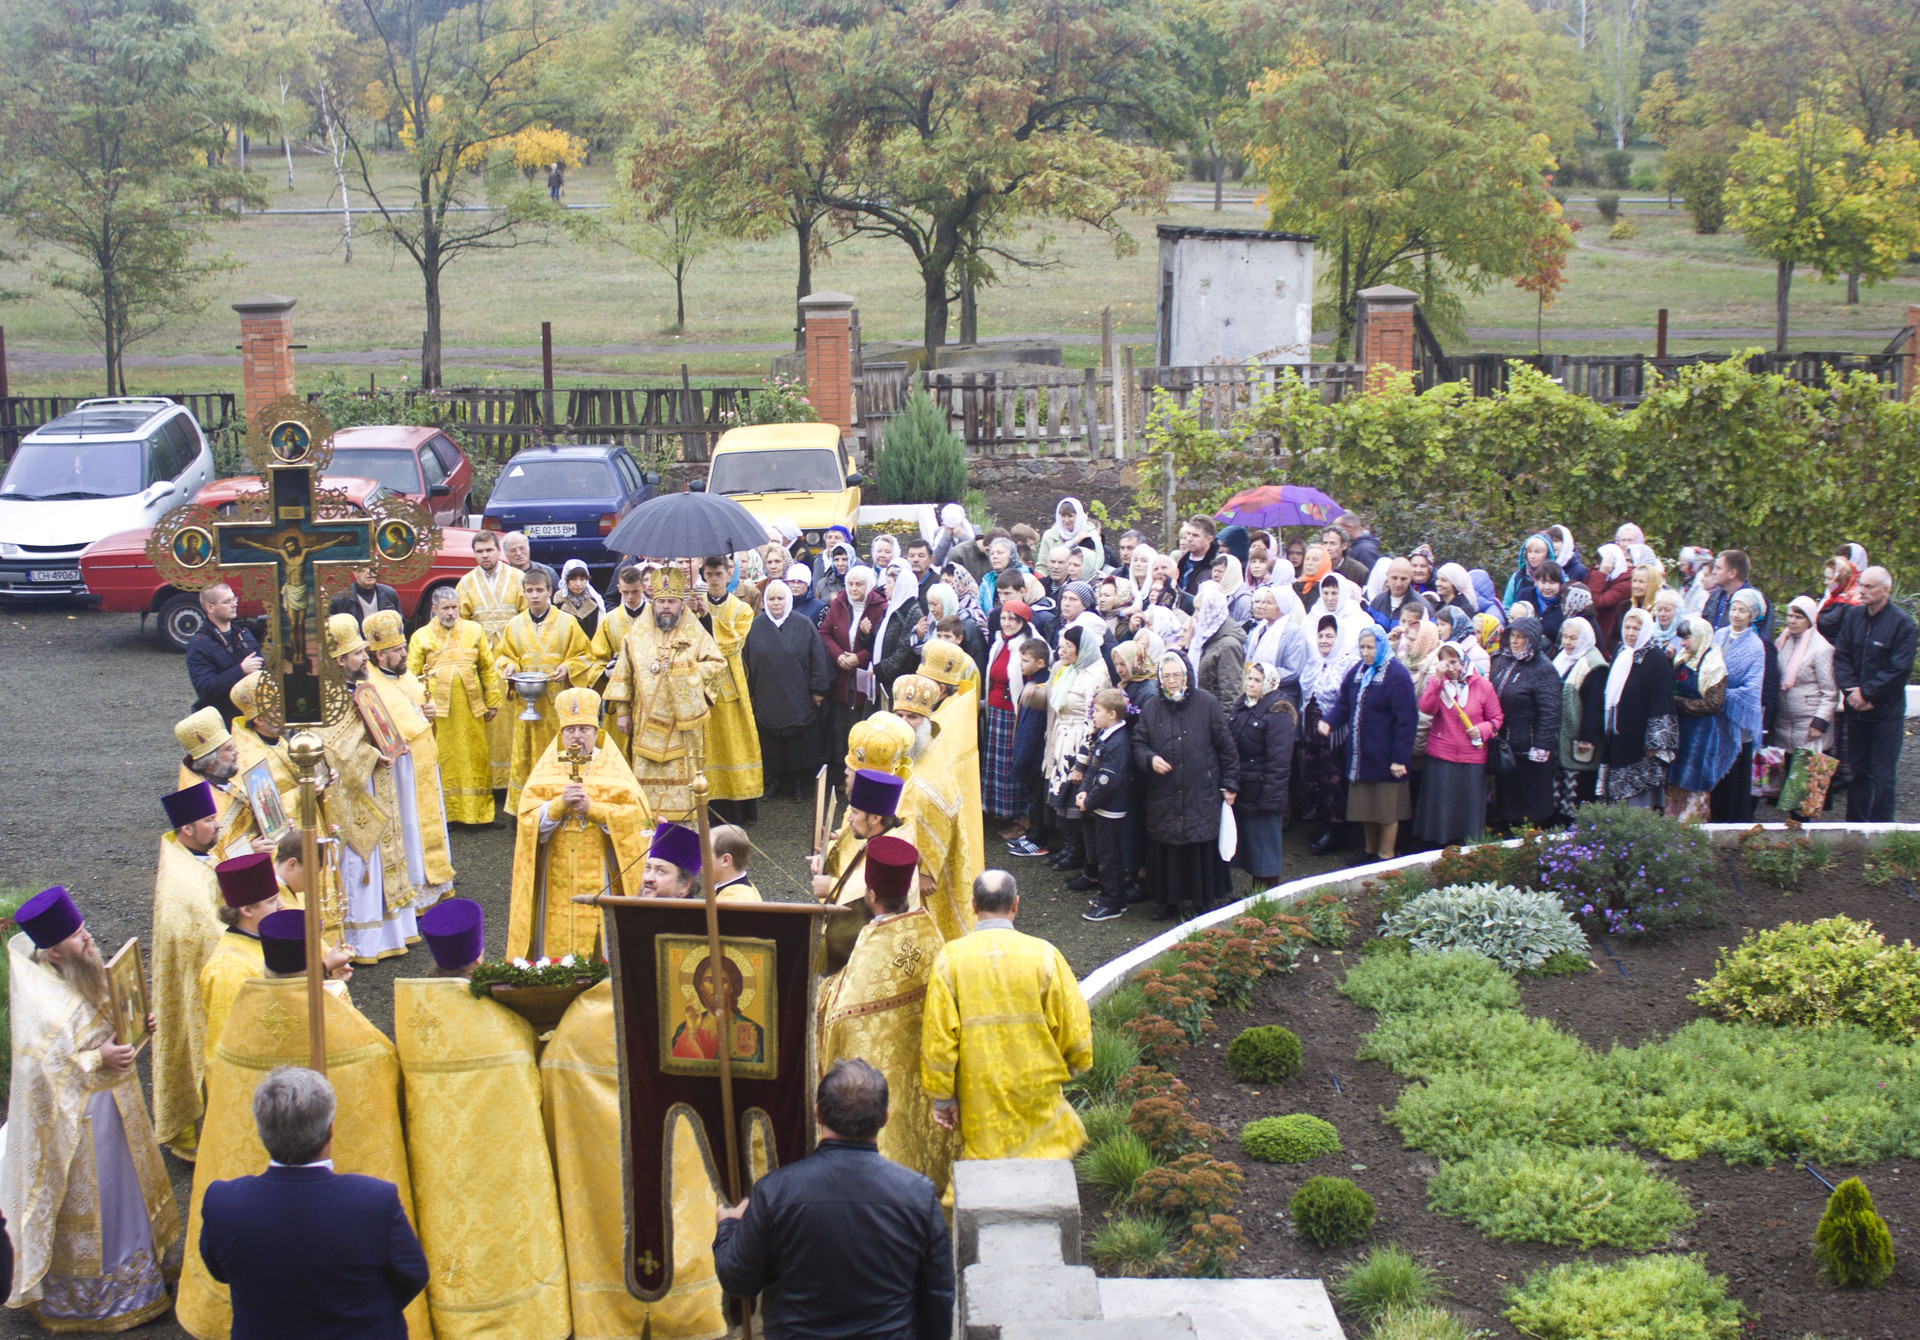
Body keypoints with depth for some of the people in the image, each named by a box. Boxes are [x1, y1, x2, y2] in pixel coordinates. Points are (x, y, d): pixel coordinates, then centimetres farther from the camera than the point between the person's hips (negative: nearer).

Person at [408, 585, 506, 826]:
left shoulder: (474, 630, 10)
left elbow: (489, 668, 11)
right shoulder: (421, 636, 6)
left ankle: (479, 812, 11)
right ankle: (444, 813, 7)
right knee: (442, 760, 0)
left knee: (475, 758, 3)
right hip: (438, 708, -1)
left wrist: (492, 702, 8)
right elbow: (411, 676, 5)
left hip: (471, 706, 1)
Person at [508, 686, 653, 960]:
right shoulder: (546, 768, 9)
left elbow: (637, 814, -5)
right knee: (556, 942, -1)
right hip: (557, 882, 1)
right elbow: (528, 820, 0)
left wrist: (592, 808, -15)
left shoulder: (613, 765, 6)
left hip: (601, 876, -1)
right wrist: (560, 804, -17)